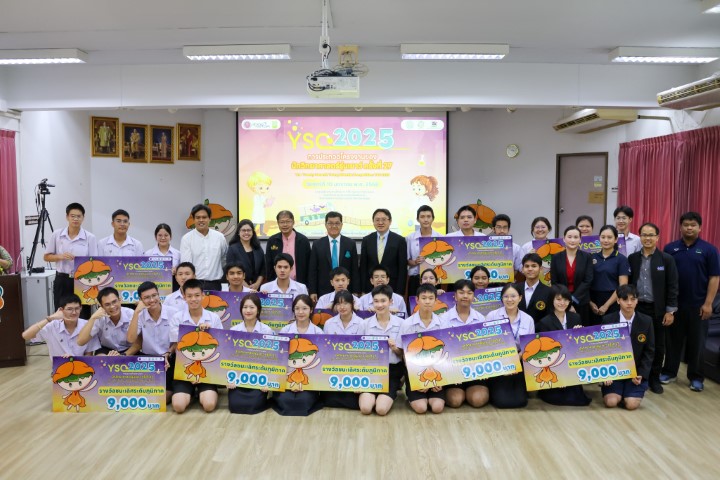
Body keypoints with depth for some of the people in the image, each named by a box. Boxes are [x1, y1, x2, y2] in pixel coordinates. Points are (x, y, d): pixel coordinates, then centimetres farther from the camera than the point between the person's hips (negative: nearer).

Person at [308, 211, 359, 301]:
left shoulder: (350, 243, 4)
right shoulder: (317, 244, 4)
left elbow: (355, 270, 4)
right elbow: (312, 271, 4)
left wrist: (355, 292, 0)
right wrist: (312, 292, -2)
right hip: (323, 292, 0)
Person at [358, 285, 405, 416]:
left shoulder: (400, 323, -1)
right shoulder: (366, 324, 1)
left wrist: (395, 349, -17)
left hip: (392, 370, -1)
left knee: (381, 409, -18)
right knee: (365, 408, -18)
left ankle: (390, 395, 14)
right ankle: (374, 394, 14)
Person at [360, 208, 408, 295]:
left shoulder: (399, 240, -2)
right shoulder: (366, 240, 5)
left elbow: (402, 268, -2)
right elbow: (363, 267, 6)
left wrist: (400, 292, -7)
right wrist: (363, 290, 0)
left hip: (392, 288, -2)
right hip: (370, 288, 2)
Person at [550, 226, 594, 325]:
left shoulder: (587, 257, 2)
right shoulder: (556, 257, 2)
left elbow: (588, 280, -5)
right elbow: (554, 282, 0)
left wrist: (573, 298, -13)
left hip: (581, 302, 0)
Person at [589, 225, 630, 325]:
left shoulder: (621, 259, -2)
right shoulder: (592, 257, 7)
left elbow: (622, 287, -7)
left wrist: (606, 305, -9)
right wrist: (590, 302, -4)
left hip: (613, 303, -3)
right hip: (594, 304, 3)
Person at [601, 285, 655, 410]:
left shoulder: (646, 321, -4)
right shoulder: (608, 320, -7)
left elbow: (649, 351, 0)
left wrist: (641, 374, -11)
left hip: (636, 371, 0)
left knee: (631, 404, -17)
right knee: (611, 402, -18)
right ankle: (620, 390, 17)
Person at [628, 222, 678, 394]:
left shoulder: (667, 259, -3)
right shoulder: (632, 258, 4)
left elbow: (672, 287, -4)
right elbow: (627, 283, 6)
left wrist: (670, 311, -7)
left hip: (658, 310, -1)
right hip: (636, 308, 1)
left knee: (658, 345, 8)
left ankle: (654, 378, 21)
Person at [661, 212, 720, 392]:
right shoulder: (670, 248, 3)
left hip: (698, 305, -2)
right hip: (674, 303, 2)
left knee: (697, 342, 6)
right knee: (673, 339, 11)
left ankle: (696, 377, 17)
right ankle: (669, 372, 22)